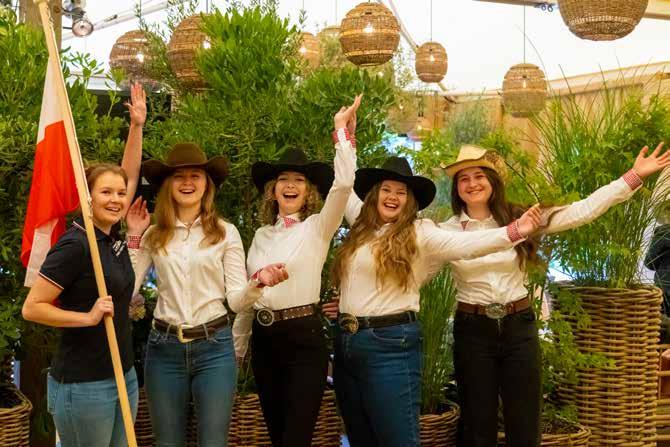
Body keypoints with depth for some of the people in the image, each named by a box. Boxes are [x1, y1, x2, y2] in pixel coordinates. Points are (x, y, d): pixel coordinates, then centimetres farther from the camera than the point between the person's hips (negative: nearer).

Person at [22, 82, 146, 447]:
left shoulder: (112, 235, 5)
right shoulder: (75, 245, -16)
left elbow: (130, 175, 14)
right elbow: (31, 308, -15)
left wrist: (137, 125, 10)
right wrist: (88, 317, -16)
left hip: (123, 376, 8)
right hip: (83, 385, -8)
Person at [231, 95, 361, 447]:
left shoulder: (317, 228, -2)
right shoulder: (262, 235, 12)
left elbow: (343, 184, -19)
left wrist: (342, 131, -18)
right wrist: (236, 346, 15)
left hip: (304, 337, -5)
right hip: (263, 339, 5)